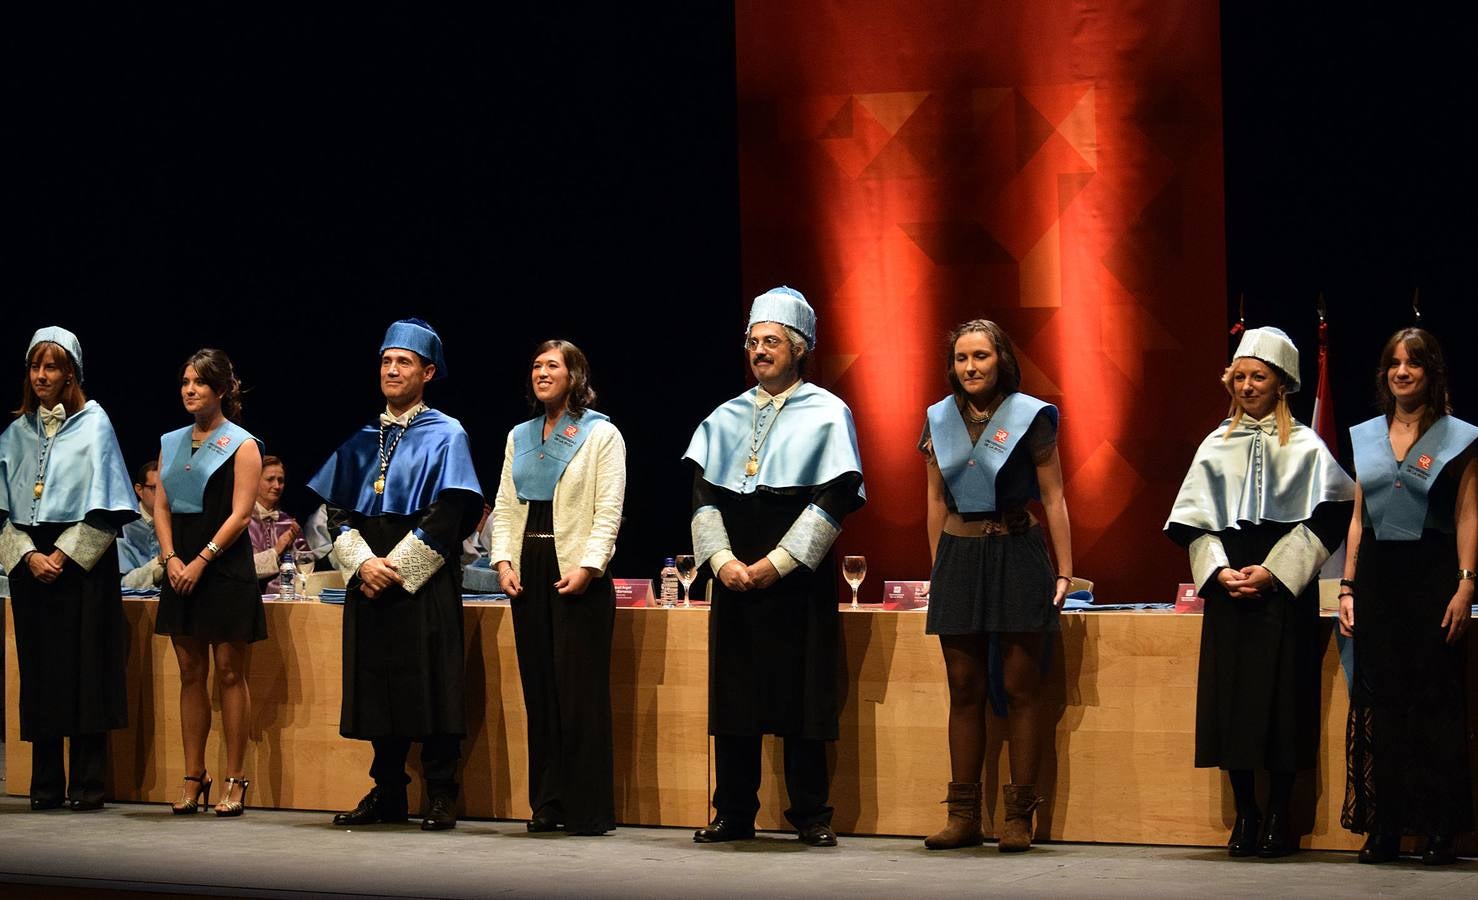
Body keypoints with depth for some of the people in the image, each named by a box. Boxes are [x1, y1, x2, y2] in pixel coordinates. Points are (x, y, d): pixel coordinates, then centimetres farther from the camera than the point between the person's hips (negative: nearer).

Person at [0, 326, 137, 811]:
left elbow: (103, 503, -5)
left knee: (84, 667, -5)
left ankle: (87, 783, -3)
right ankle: (45, 784, 7)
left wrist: (63, 554, -11)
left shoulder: (94, 424, 0)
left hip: (82, 560, -4)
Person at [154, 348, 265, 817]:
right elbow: (161, 506, 11)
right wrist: (171, 558, -4)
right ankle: (194, 780, 10)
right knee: (191, 675, 7)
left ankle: (235, 781, 1)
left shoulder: (242, 445, -2)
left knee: (229, 674, -3)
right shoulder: (171, 443, 14)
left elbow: (240, 514, -9)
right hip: (181, 567, 5)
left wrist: (201, 560, -16)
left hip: (225, 567, -5)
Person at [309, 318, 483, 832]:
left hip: (424, 583, -5)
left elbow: (448, 515, -9)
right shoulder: (360, 437, 13)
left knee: (430, 688, -5)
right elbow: (338, 510, 9)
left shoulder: (445, 436, 0)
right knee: (377, 688, 5)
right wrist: (362, 562, -8)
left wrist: (397, 567, -14)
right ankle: (387, 794, 13)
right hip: (368, 582, 5)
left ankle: (441, 798, 0)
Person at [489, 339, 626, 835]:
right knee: (538, 688, 6)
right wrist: (503, 560, -1)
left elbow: (609, 512, -7)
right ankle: (547, 804, 11)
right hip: (528, 571, 6)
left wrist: (587, 566, -18)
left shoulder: (602, 435, 0)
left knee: (581, 691, -7)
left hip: (578, 574, -5)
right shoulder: (520, 436, 17)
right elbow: (504, 507, 14)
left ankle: (588, 809, -4)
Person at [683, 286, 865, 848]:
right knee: (733, 696, 4)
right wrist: (722, 560, -9)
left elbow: (834, 499, -8)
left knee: (802, 696, -2)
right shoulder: (725, 419, 13)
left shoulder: (827, 415, 1)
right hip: (734, 579, 4)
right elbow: (703, 494, 6)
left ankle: (811, 816, 4)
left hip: (798, 579, -4)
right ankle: (734, 814, 10)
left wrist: (777, 563, -13)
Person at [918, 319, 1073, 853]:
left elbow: (1053, 498, -2)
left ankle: (1019, 817, 3)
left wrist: (1065, 571, -6)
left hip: (1017, 554, -4)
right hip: (959, 557, 4)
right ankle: (964, 816, 10)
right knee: (965, 692, 6)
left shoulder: (1029, 417, -2)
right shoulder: (939, 419, 9)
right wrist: (937, 568, 14)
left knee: (1019, 690, -1)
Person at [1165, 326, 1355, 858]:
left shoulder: (1305, 447, 3)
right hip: (1228, 593, 3)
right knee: (1230, 700, -1)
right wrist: (1219, 570, -8)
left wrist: (1273, 572, -14)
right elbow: (1193, 521, 8)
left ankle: (1278, 818, 2)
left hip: (1285, 594, -3)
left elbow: (1322, 520, -5)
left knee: (1282, 700, -5)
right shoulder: (1217, 446, 12)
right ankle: (1245, 816, 6)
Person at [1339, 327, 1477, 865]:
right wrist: (1348, 587, 8)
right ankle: (1383, 827, 7)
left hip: (1432, 577, -4)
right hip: (1377, 578, 4)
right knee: (1380, 702, 3)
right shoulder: (1365, 438, 13)